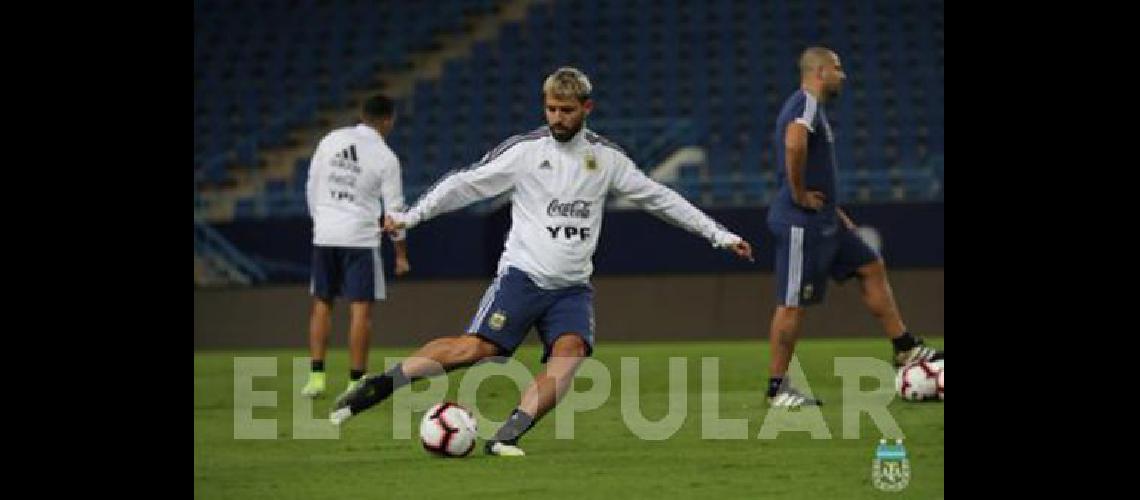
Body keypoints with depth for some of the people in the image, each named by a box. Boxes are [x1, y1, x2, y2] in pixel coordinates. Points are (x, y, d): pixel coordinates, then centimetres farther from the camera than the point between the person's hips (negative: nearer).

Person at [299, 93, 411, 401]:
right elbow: (394, 208, -3)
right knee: (360, 309, 0)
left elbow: (312, 187, 8)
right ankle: (356, 382, -3)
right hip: (360, 237, -4)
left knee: (321, 304, 14)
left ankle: (316, 376, 10)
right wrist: (401, 254, 6)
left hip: (324, 235, 4)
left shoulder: (331, 140, 3)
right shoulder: (386, 158, -7)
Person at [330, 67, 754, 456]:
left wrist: (719, 235, 16)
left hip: (573, 286, 3)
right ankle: (376, 387, -6)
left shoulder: (606, 157, 9)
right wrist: (410, 216, -10)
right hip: (523, 274, -3)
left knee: (571, 351, -24)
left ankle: (505, 437, -27)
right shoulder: (525, 149, -1)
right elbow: (467, 183, -1)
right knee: (476, 347, -18)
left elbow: (657, 197, 16)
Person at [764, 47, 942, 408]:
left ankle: (906, 350, 18)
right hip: (801, 224, -10)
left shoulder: (810, 106, 18)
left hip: (822, 222, 10)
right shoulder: (806, 103, -14)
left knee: (872, 269, 13)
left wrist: (834, 211, 22)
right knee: (793, 304, -5)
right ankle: (777, 388, 1)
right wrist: (800, 195, -25)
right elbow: (794, 144, -36)